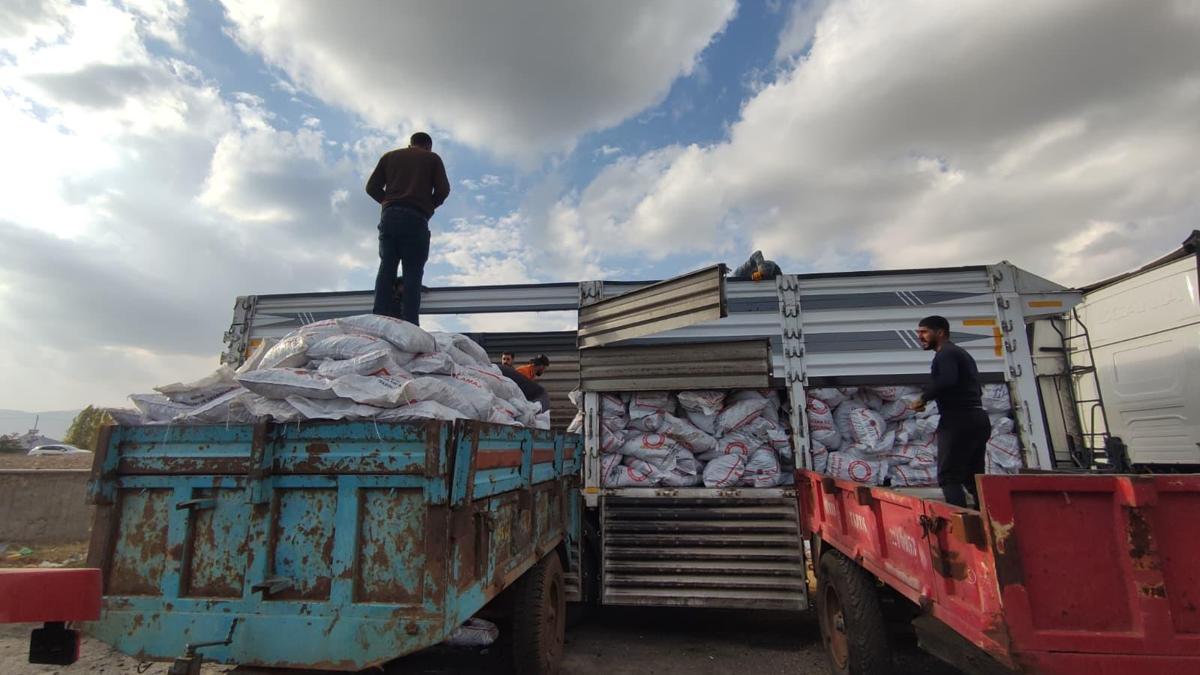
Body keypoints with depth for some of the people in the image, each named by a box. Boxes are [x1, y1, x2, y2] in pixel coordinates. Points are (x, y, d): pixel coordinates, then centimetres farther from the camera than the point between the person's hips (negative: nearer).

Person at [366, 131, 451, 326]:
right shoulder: (433, 158, 16)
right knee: (412, 271, -6)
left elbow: (371, 187, 13)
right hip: (416, 219, -3)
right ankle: (409, 325, -14)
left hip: (389, 216, 3)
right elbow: (443, 189, 4)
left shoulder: (389, 156, 22)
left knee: (386, 267, 4)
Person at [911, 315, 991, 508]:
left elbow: (947, 380, -27)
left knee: (949, 477, -9)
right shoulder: (961, 353, 23)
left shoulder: (945, 353, -8)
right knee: (973, 477, 14)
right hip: (977, 419, 10)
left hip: (959, 421, -10)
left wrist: (924, 398, -16)